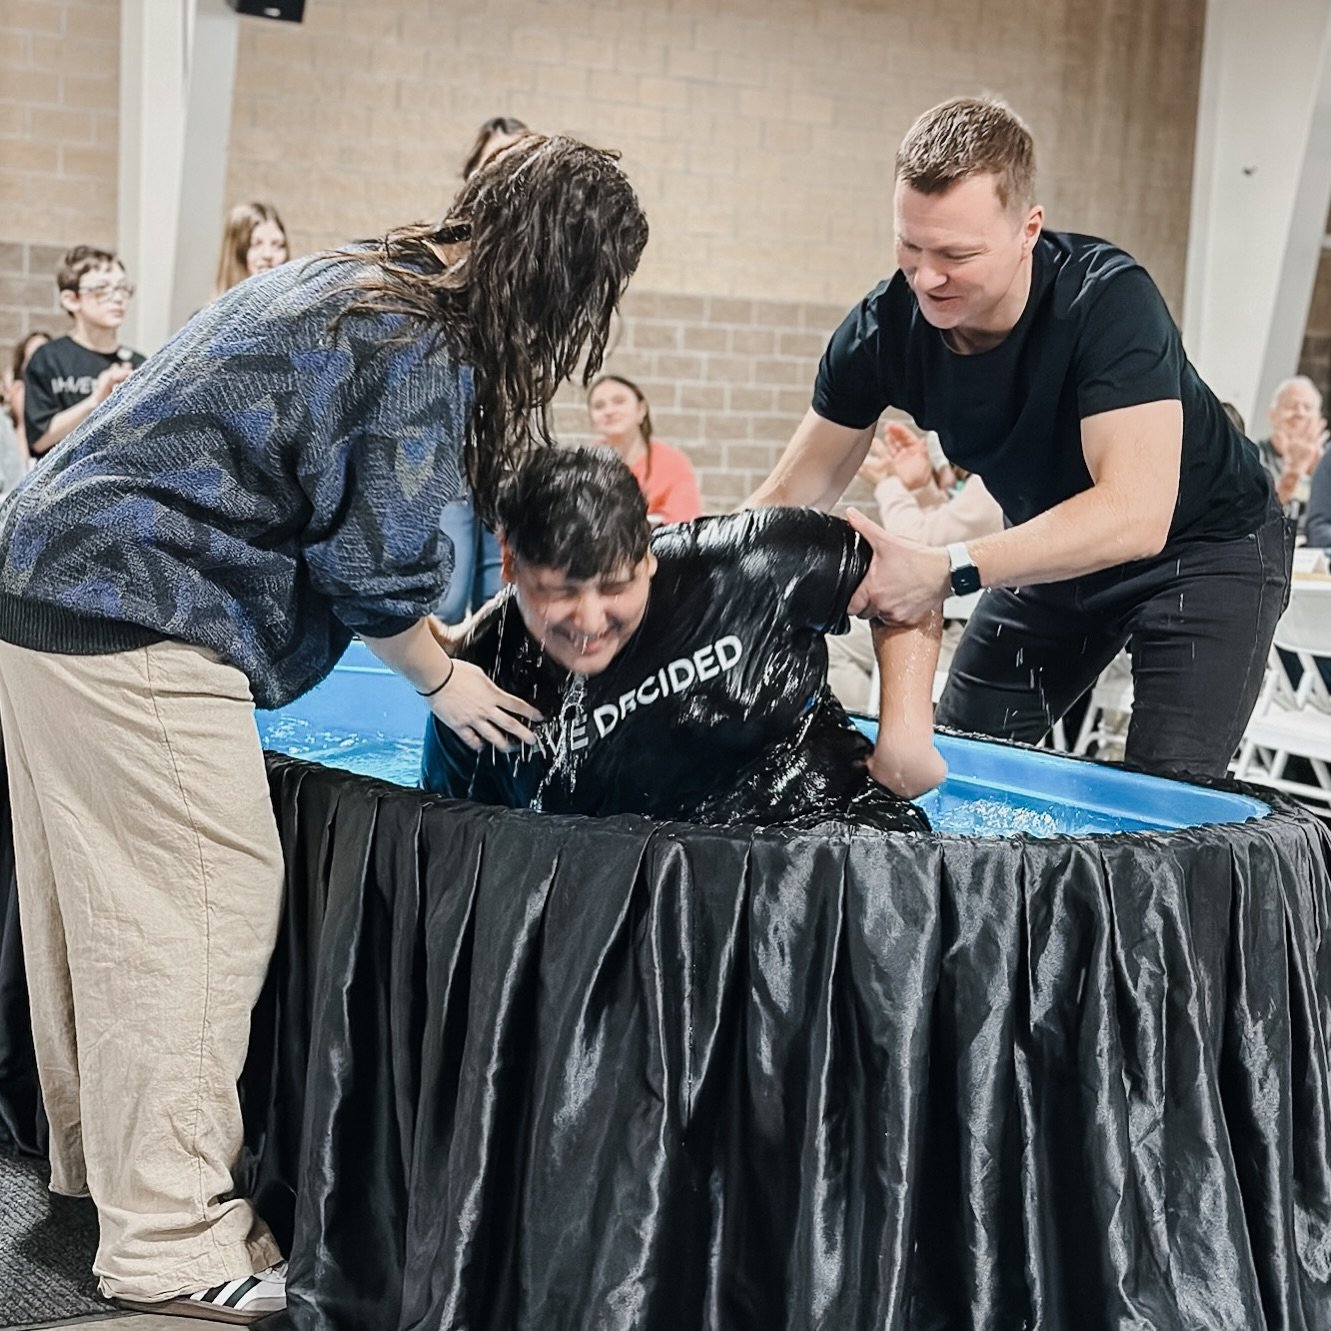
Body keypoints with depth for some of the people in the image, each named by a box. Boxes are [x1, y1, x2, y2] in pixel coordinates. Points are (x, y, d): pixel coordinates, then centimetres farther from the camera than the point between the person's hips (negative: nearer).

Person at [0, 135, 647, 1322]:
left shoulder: (353, 279, 15)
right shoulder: (423, 353, -15)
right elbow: (371, 564, -13)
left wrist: (424, 634, 24)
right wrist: (441, 677, 5)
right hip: (138, 630, -10)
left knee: (100, 899, 19)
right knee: (207, 905, -5)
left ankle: (107, 1158, 34)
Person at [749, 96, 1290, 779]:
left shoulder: (1109, 300, -34)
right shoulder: (885, 327, -18)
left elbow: (1136, 515, -43)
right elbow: (790, 495, -10)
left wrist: (948, 571, -51)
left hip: (1205, 548, -5)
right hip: (1054, 552, 5)